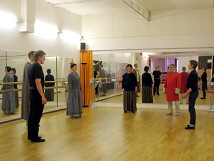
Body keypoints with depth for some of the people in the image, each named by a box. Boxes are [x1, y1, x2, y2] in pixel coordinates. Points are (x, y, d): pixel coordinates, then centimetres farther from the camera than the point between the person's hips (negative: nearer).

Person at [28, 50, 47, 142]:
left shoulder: (32, 66, 15)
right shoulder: (38, 67, -16)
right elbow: (38, 82, -23)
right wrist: (43, 97, -24)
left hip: (32, 93, 10)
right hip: (37, 93, -10)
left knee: (32, 115, 14)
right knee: (36, 116, -4)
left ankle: (31, 135, 22)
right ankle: (34, 137, 2)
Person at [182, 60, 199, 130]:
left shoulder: (193, 74, -20)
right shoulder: (194, 73, 11)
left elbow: (192, 86, -23)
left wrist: (186, 94, -17)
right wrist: (187, 93, 20)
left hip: (193, 93, -10)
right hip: (193, 92, 10)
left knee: (191, 109, -4)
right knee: (192, 108, 15)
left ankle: (192, 125, 3)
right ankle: (192, 124, 22)